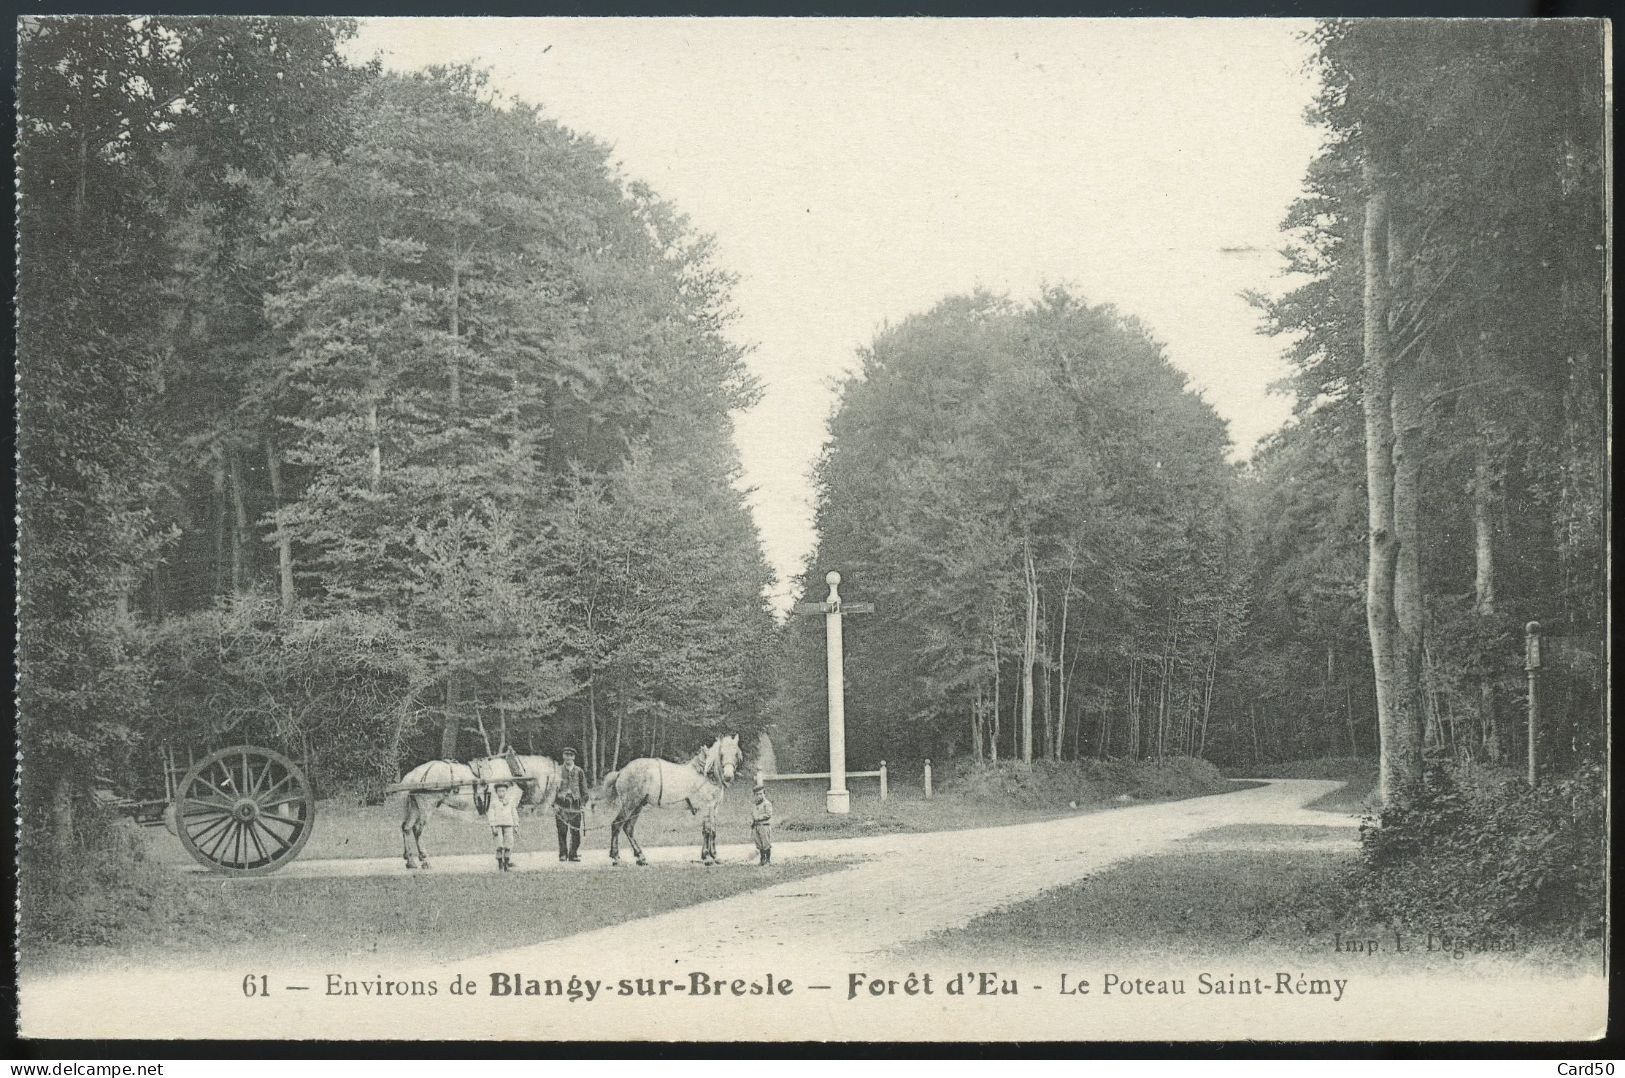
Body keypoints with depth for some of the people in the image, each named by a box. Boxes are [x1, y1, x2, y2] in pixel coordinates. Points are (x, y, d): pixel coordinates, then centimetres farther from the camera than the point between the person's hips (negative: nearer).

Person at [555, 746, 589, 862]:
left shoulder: (579, 772, 10)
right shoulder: (558, 771, 5)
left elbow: (584, 789, 12)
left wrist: (583, 804, 2)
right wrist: (555, 803, -5)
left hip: (575, 803, 1)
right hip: (562, 804, -1)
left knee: (575, 831, 0)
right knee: (562, 830, -3)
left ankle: (573, 854, 6)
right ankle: (563, 854, 3)